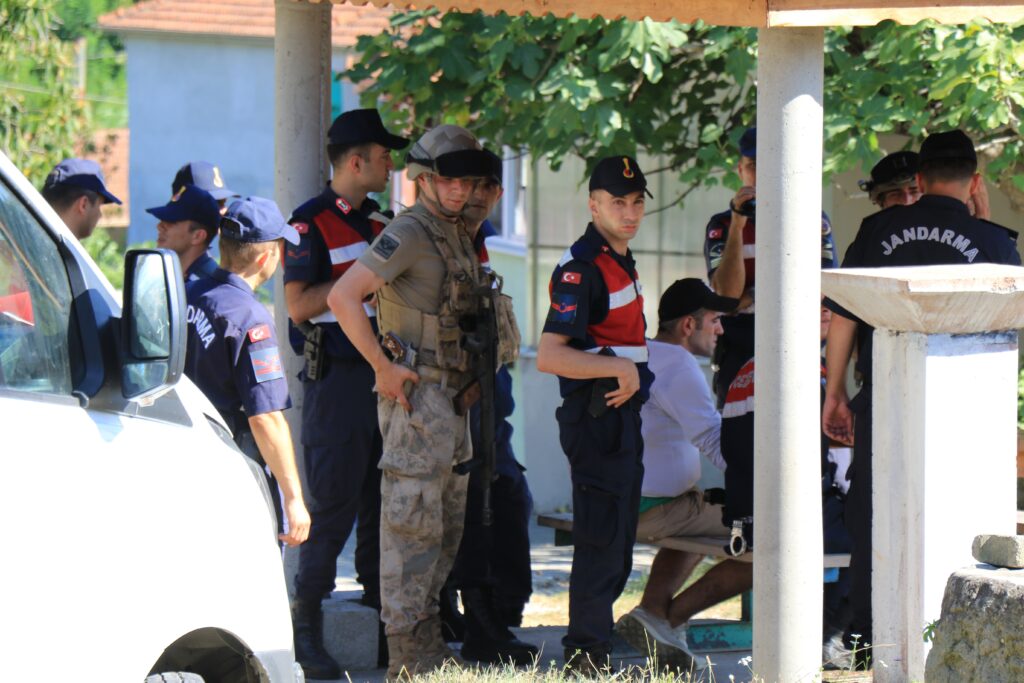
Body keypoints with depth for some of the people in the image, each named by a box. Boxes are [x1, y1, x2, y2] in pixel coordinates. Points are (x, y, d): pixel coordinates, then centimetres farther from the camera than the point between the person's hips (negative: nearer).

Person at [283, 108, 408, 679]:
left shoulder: (381, 224, 17)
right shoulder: (312, 223, -7)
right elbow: (299, 305, -15)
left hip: (383, 377, 7)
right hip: (337, 381, -7)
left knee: (382, 510, 8)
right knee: (333, 513, -7)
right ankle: (305, 634, -1)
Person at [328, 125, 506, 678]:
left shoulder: (458, 234, 14)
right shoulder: (408, 234, -14)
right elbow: (342, 296, -25)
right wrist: (383, 368, -22)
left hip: (452, 399, 10)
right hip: (416, 397, -10)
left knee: (447, 525, 13)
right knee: (413, 521, -8)